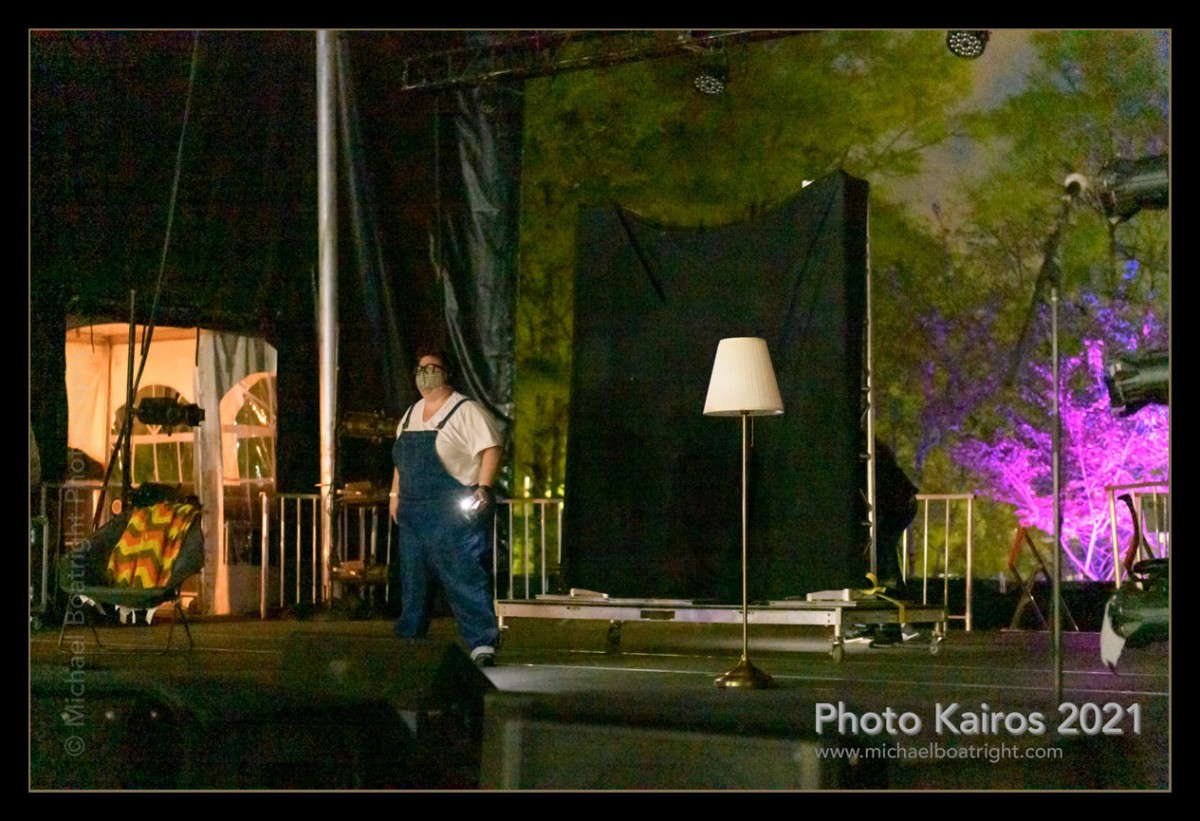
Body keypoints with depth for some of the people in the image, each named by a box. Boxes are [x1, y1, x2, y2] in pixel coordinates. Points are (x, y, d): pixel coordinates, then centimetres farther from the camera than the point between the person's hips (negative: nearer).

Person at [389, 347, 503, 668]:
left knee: (465, 577, -14)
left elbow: (491, 449, -13)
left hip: (455, 510, -8)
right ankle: (408, 641, 23)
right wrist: (395, 493, 19)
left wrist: (483, 489, -23)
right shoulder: (411, 414, 18)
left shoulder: (466, 411, -6)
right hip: (413, 511, 8)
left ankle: (482, 644, -16)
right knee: (413, 579, 13)